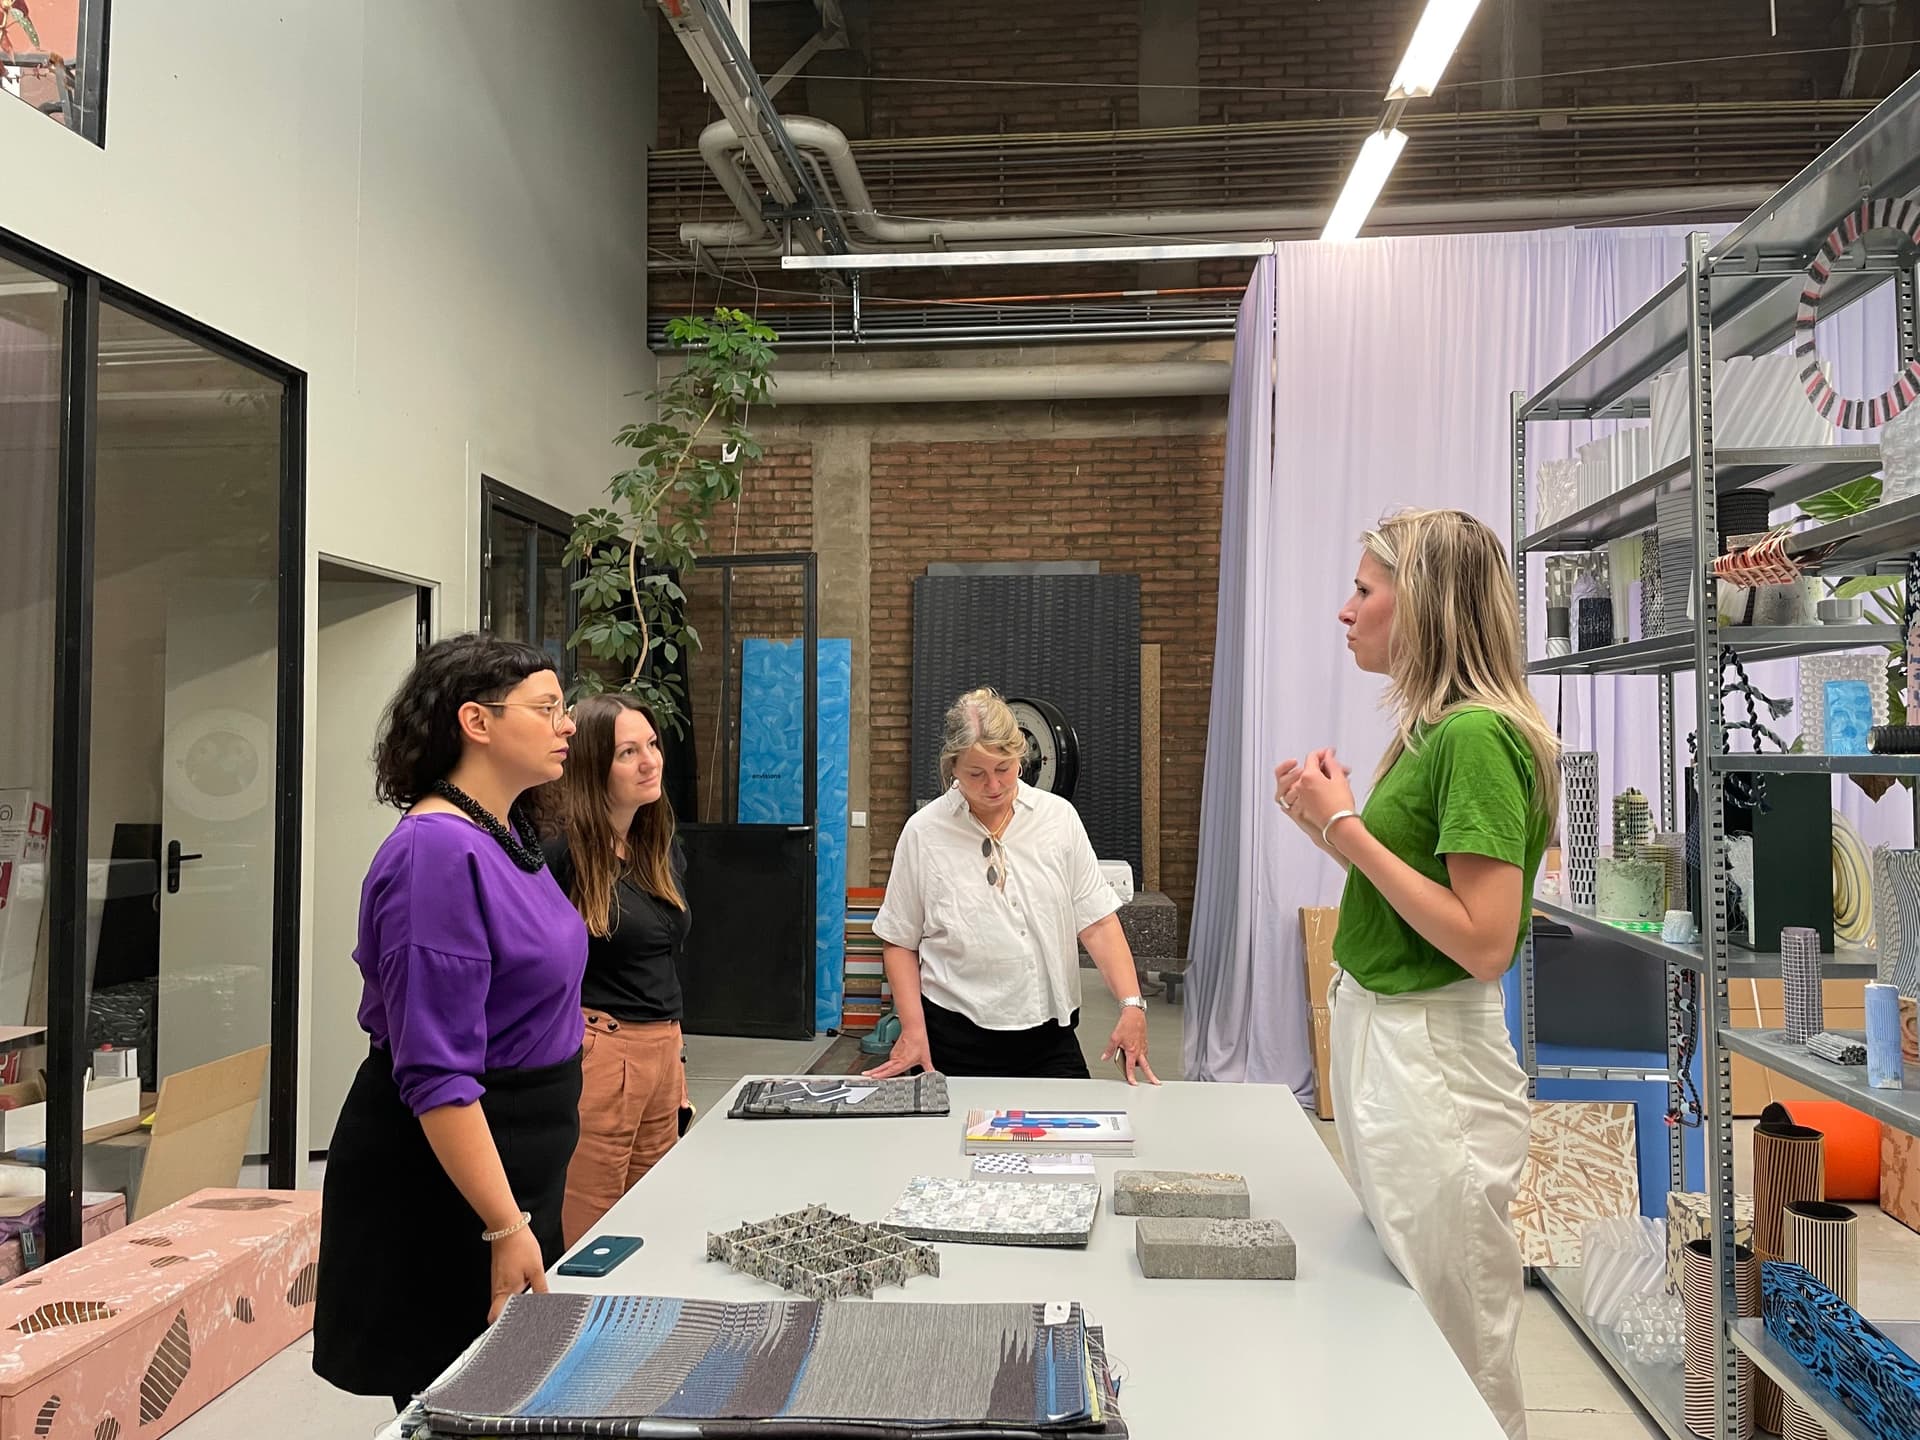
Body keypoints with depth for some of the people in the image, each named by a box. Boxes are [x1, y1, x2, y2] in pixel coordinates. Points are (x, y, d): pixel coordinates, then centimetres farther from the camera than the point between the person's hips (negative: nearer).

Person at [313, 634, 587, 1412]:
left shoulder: (505, 835, 6)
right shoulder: (440, 852, -23)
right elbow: (437, 1076, -26)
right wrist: (506, 1228, -27)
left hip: (517, 1167, 9)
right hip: (447, 1180, -9)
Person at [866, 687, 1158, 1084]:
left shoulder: (1059, 818, -1)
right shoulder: (924, 832, -4)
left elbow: (1097, 923, -3)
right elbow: (900, 941, 2)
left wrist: (1132, 1005, -14)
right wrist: (913, 1028, -8)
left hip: (1050, 1035, 2)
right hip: (957, 1040, -1)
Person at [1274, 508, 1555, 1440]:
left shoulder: (1478, 736, -19)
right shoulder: (1432, 730, 9)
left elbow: (1485, 942, -24)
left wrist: (1349, 830, -20)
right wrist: (1329, 823, 2)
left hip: (1430, 1062, -10)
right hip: (1379, 1037, 10)